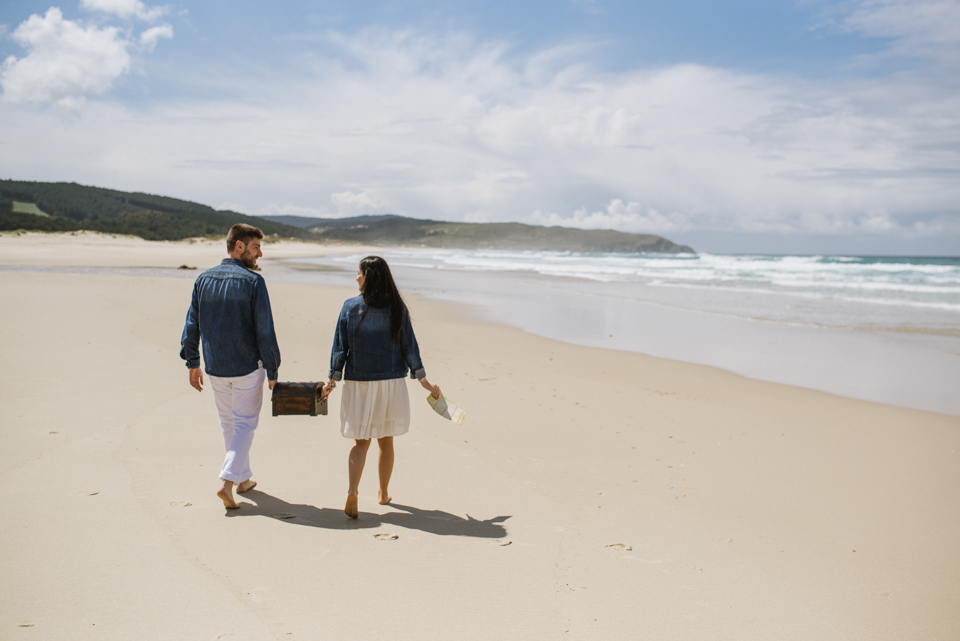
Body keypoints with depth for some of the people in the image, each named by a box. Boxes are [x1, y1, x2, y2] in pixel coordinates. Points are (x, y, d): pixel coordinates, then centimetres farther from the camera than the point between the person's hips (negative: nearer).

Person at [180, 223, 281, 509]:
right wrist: (272, 371, -7)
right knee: (244, 424, 6)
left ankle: (243, 478, 30)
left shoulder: (203, 279, 4)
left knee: (229, 424, 18)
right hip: (248, 367, -5)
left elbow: (192, 325, 7)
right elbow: (265, 330, -14)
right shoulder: (253, 281, -12)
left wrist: (193, 364, 15)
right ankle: (227, 480, -7)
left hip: (215, 368, 5)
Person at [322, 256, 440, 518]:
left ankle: (352, 491, -13)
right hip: (390, 381, 1)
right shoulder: (397, 309, -3)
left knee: (360, 441, 7)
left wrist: (332, 379, 5)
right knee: (386, 441, 15)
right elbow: (409, 346, -1)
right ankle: (383, 493, 27)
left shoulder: (350, 307, -5)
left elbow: (340, 346, -3)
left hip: (358, 382, -1)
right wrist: (424, 380, 6)